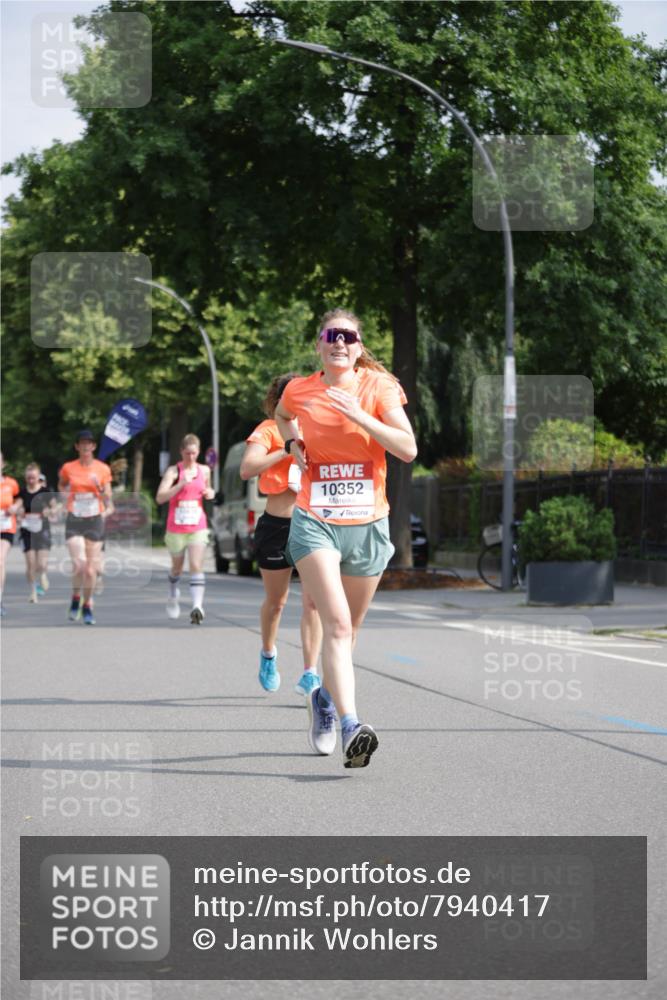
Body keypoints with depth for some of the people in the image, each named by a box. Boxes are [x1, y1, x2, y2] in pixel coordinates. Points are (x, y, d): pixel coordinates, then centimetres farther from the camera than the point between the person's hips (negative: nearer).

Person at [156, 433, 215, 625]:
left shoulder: (204, 471, 7)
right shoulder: (174, 471, -6)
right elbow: (160, 497, -18)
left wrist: (211, 493, 4)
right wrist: (181, 484, -26)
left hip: (198, 528, 1)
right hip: (176, 528, -1)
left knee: (197, 566, -14)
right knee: (177, 567, 15)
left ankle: (197, 606, -24)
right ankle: (173, 596, 44)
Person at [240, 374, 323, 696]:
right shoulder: (269, 430, -3)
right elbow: (247, 469, -19)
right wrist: (287, 450, -25)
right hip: (277, 525, -2)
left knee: (313, 600, -10)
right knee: (276, 600, 12)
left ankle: (310, 673, -10)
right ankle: (268, 654, 39)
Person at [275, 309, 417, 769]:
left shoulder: (378, 385, -2)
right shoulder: (299, 391, 4)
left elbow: (408, 449, -13)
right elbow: (282, 415, 29)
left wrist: (359, 416, -22)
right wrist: (293, 443, 9)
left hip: (367, 524, 1)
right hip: (314, 521, -1)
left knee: (346, 628, 14)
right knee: (337, 623, -19)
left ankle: (326, 697, 42)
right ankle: (350, 725, -30)